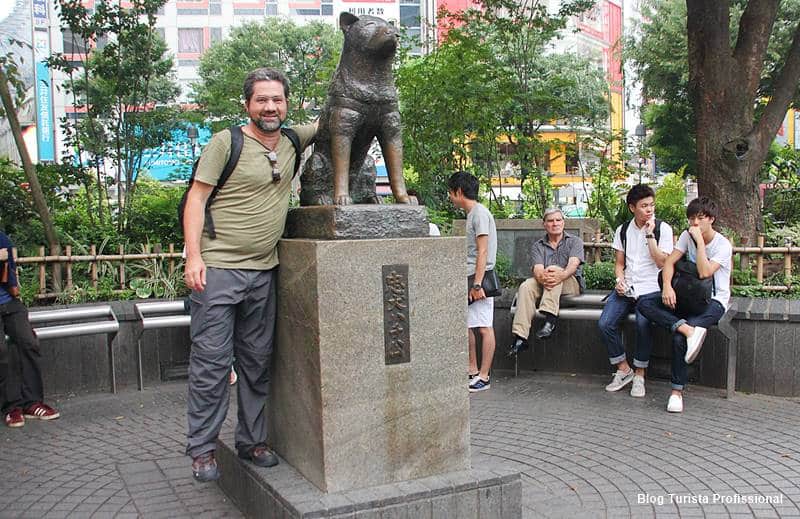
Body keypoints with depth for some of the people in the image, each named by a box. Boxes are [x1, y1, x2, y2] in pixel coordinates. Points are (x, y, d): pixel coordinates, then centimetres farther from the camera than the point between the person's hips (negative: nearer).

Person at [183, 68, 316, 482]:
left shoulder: (293, 139, 11)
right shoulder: (226, 142, -5)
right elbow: (196, 197, -7)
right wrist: (193, 256, -15)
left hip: (263, 272, 6)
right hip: (218, 269, -5)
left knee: (256, 362, 12)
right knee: (211, 362, -3)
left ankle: (251, 441, 24)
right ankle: (202, 448, 9)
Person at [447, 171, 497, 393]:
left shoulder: (480, 213, -12)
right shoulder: (471, 214, 18)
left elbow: (483, 252, -19)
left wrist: (477, 284, -22)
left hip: (480, 277, -10)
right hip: (468, 279, 10)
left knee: (484, 328, -5)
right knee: (466, 325, 13)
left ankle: (484, 377, 0)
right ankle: (472, 372, 23)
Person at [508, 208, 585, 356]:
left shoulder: (574, 241, 8)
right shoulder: (537, 246, 11)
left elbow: (573, 264, -13)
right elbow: (538, 269, -8)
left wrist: (562, 275, -38)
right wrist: (542, 277, -35)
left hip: (572, 284, -2)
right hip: (545, 285, 2)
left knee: (555, 270, -33)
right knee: (526, 287, -28)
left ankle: (550, 319, -47)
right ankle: (520, 337, -37)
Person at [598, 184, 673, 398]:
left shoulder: (663, 228, 1)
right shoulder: (622, 230, 12)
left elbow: (662, 262, -9)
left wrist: (650, 234, -12)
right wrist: (620, 280, -3)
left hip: (651, 290, -3)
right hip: (626, 289, 4)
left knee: (643, 323, -32)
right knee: (605, 323, -20)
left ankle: (639, 374, -12)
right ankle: (623, 369, 0)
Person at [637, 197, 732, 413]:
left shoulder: (723, 245, -10)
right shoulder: (687, 235, 5)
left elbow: (704, 272, -24)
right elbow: (669, 262, -3)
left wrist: (700, 241, -20)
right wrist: (667, 286, -21)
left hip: (714, 301, -6)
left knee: (679, 337, -31)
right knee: (644, 305, -20)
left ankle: (677, 391, -20)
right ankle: (688, 330, -37)